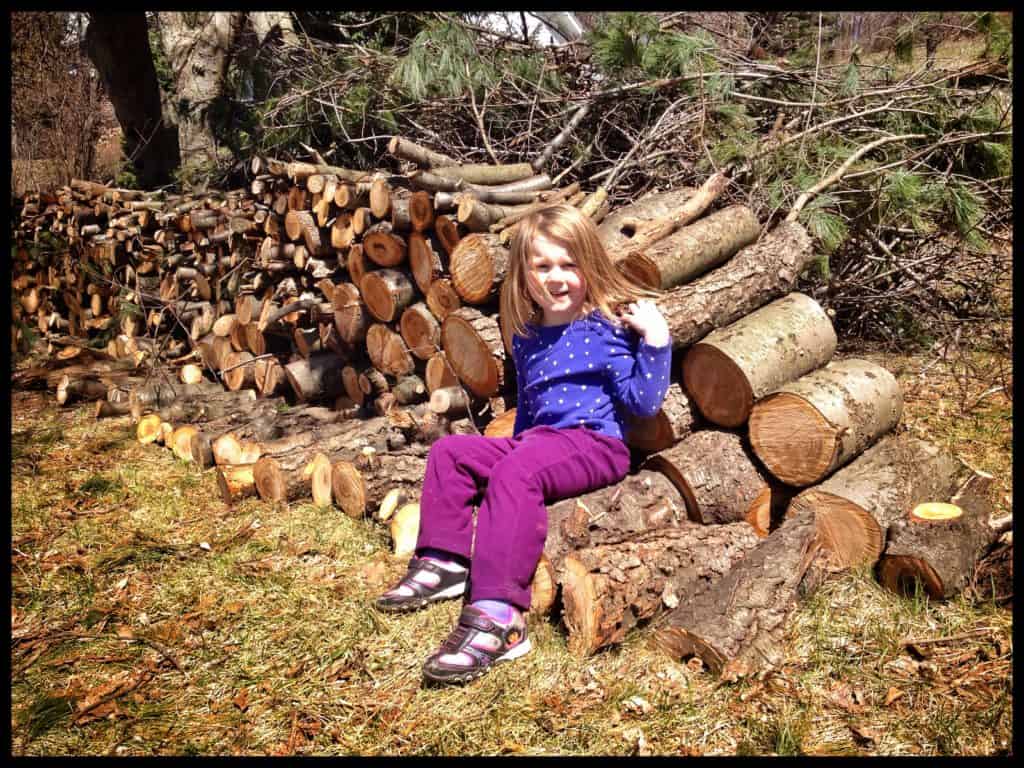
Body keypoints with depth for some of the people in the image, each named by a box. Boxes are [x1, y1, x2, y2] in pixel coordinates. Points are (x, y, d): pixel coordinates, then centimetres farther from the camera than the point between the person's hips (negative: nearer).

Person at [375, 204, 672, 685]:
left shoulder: (607, 327, -3)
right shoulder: (526, 337, 16)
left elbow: (643, 402, -9)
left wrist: (655, 342, -15)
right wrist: (519, 442, 20)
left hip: (595, 443, -8)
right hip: (534, 442, 8)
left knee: (515, 472, -35)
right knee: (450, 451, -1)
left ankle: (498, 615, -43)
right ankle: (444, 560, -4)